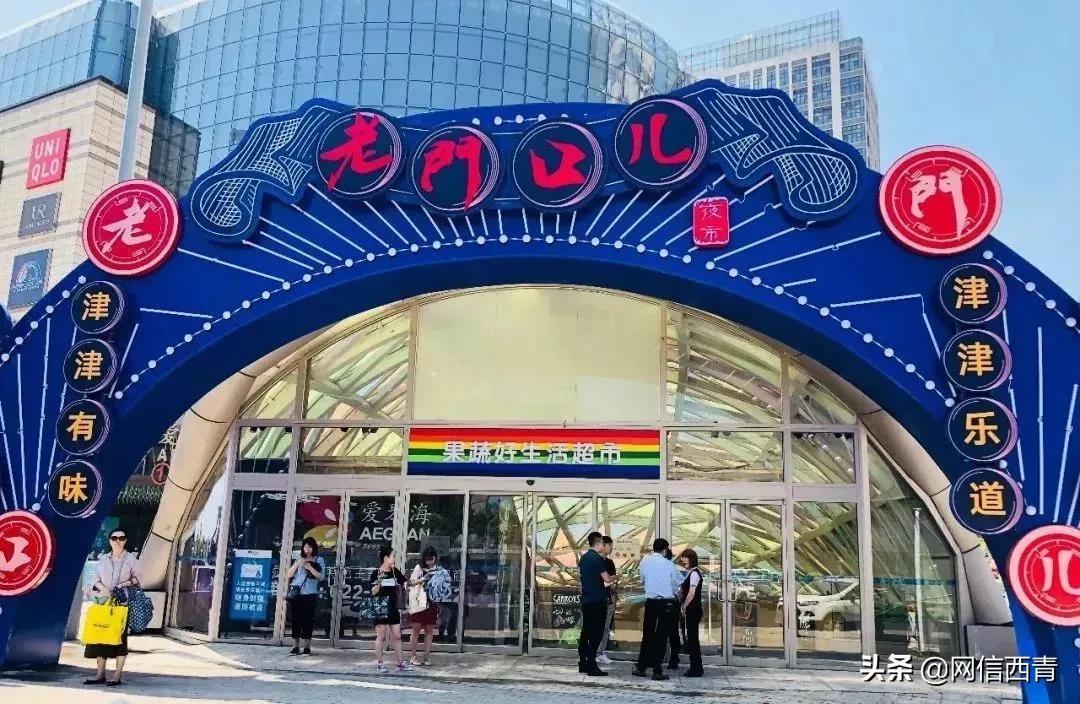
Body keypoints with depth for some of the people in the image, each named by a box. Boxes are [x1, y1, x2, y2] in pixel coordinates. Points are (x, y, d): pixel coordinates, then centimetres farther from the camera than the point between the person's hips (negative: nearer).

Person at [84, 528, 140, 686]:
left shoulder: (131, 559, 6)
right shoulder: (103, 559, 14)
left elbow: (136, 579, 4)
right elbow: (95, 579, 9)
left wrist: (124, 584, -13)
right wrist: (103, 588, -10)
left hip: (122, 603, -3)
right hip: (104, 602, 3)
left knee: (120, 637, -5)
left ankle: (118, 676, -2)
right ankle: (100, 675, 10)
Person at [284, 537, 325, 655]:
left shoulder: (318, 560, 9)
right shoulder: (299, 560, 16)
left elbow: (320, 576, -2)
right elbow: (289, 575, 9)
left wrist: (310, 567, -14)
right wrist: (297, 564, -5)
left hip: (310, 594, -2)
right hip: (296, 593, 2)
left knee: (307, 619, -4)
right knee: (296, 619, 0)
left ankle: (307, 647, 2)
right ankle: (295, 646, 5)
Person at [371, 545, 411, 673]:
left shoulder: (395, 571, 5)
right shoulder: (376, 573, -8)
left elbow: (406, 582, 12)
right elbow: (373, 592, -10)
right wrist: (379, 583, -26)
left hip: (393, 610, 5)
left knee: (397, 636, 7)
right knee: (381, 636, 3)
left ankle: (401, 663, 13)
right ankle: (379, 663, 14)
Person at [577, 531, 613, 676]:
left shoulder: (583, 558, 11)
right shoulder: (597, 558, -14)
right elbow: (606, 578, -17)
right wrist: (612, 578, 4)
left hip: (585, 600, 8)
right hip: (597, 600, -8)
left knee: (585, 632, 12)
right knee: (596, 633, -5)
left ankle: (583, 664, 15)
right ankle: (592, 666, -6)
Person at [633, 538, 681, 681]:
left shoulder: (645, 561, 0)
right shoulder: (668, 564, -8)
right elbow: (678, 582, 2)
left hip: (650, 601, 3)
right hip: (666, 602, -3)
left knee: (647, 633, 13)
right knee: (662, 636, 3)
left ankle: (640, 667, 16)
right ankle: (657, 671, 3)